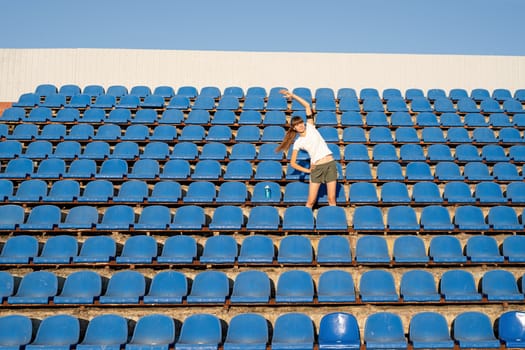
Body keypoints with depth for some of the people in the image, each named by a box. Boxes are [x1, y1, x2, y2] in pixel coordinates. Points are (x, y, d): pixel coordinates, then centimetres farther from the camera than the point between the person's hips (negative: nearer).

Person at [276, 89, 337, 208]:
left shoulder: (310, 127, 5)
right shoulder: (298, 143, 2)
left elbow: (307, 106, 2)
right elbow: (292, 163, 5)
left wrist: (292, 95, -2)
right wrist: (307, 170, 1)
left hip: (330, 164, 1)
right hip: (316, 168, -1)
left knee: (332, 199, 1)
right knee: (311, 201, -3)